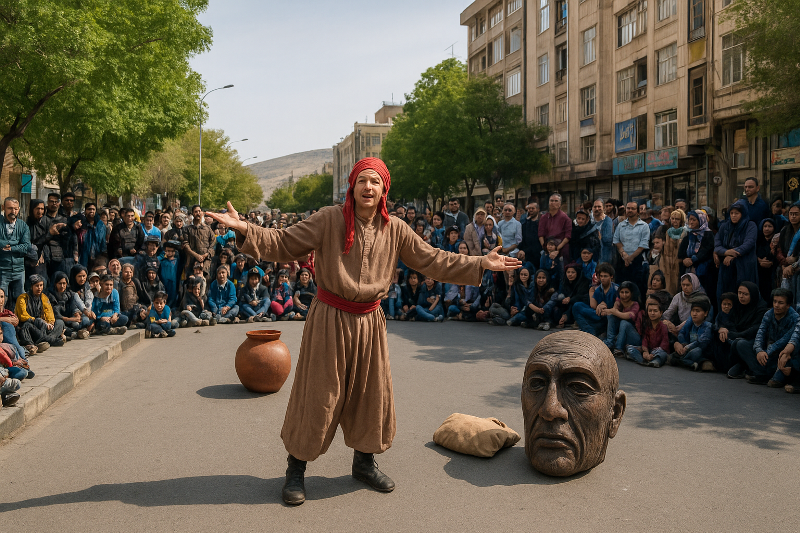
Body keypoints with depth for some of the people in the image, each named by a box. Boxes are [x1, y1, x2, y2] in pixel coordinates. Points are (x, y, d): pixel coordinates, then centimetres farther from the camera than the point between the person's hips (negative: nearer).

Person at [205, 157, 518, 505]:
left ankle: (364, 463, 36)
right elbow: (284, 245, -11)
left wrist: (481, 264, 3)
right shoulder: (329, 220, -11)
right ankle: (296, 470, 23)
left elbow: (432, 261, 6)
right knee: (318, 395, 4)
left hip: (369, 321, 4)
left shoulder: (395, 230, 0)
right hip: (330, 319, -4)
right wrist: (244, 230, -26)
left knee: (371, 394, 14)